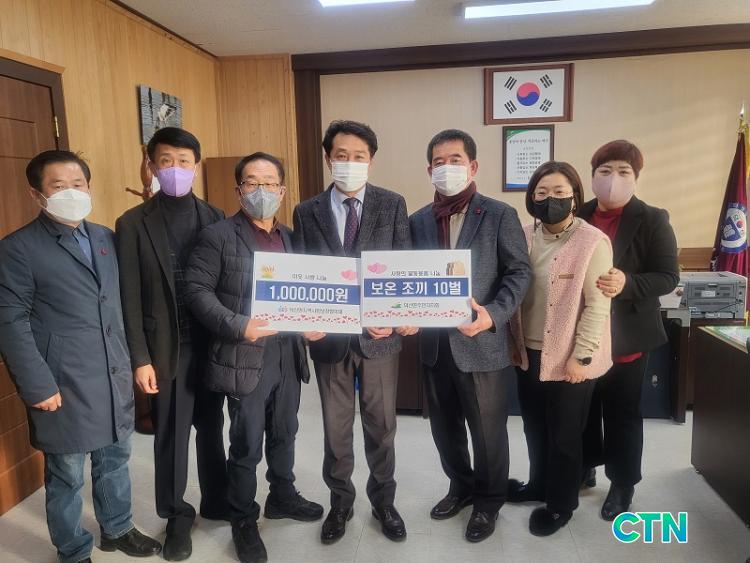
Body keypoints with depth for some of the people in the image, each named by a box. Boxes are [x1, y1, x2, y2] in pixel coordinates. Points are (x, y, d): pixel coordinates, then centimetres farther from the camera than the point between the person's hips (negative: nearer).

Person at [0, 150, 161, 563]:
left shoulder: (106, 238, 8)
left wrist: (133, 360, 9)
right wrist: (37, 386, -14)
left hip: (116, 379, 5)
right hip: (64, 386, -5)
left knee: (114, 459, 20)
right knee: (66, 475, 12)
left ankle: (117, 530, 42)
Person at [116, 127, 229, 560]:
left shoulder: (216, 219, 3)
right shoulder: (133, 223, -3)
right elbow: (131, 298, -4)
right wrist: (140, 358, -7)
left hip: (212, 345, 2)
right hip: (166, 349, -2)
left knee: (211, 427, 16)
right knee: (171, 435, 11)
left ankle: (218, 502, 36)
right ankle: (177, 515, 31)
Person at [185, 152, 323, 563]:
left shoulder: (290, 238, 13)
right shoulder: (218, 235, -6)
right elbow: (196, 290, -11)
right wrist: (237, 326, -22)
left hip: (288, 354, 6)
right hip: (246, 357, -5)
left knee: (284, 433, 21)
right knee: (246, 446, 7)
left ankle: (282, 496, 43)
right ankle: (243, 521, 27)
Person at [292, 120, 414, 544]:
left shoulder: (393, 205, -1)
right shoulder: (307, 212, 1)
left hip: (381, 333, 0)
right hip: (329, 335, 1)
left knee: (381, 425, 15)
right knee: (336, 428, 15)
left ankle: (383, 500, 37)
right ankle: (341, 502, 37)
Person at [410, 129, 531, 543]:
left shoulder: (500, 216, -4)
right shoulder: (418, 221, 8)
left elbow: (519, 272, -7)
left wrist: (494, 314, -22)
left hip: (480, 341, -4)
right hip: (434, 342, 5)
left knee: (487, 429, 11)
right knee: (444, 425, 18)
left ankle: (488, 501, 34)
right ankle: (461, 486, 42)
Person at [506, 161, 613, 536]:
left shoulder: (593, 242, -14)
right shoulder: (525, 238, 3)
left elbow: (597, 305, -14)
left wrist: (581, 357, -15)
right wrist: (515, 341, 8)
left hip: (569, 358, -5)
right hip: (529, 353, 5)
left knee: (564, 435, 10)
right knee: (534, 427, 20)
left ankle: (560, 504, 31)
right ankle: (539, 484, 43)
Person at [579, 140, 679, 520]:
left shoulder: (652, 220, -7)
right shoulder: (578, 217, 3)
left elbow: (668, 277, -10)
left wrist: (627, 283, -27)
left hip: (626, 335, -3)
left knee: (622, 412, 10)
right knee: (583, 406, 16)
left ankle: (623, 483, 28)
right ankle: (585, 467, 37)